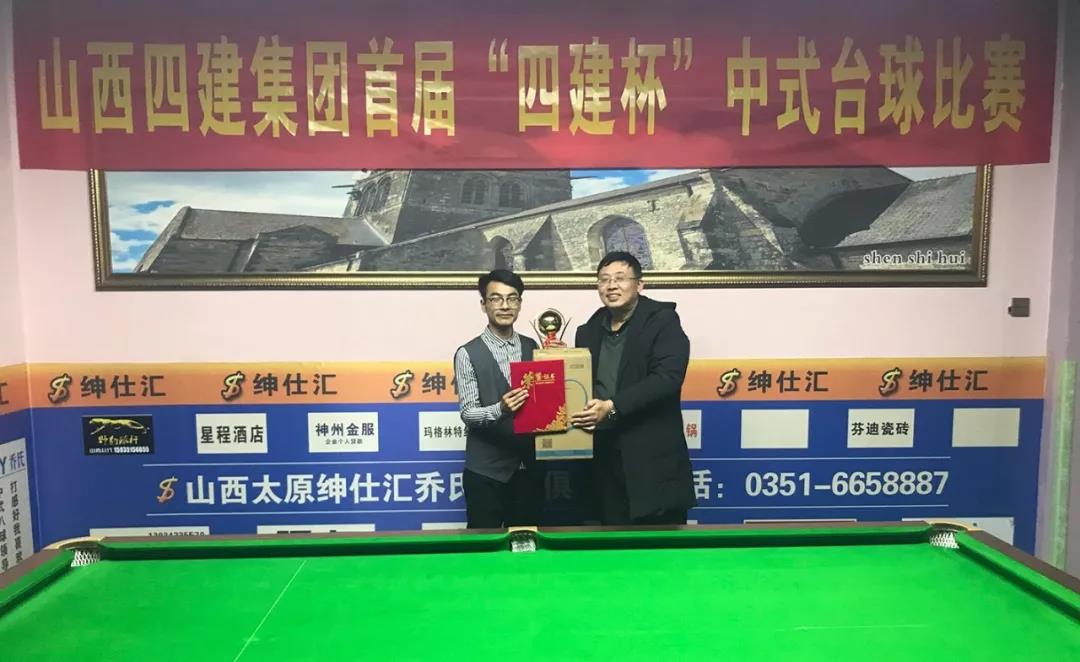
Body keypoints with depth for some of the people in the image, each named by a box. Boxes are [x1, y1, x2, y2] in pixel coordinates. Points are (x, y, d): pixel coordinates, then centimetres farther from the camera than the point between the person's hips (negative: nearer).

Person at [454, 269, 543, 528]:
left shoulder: (532, 348, 6)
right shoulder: (468, 354, -8)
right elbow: (467, 413, -13)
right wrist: (500, 409, -30)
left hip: (529, 467, 4)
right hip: (486, 471, -4)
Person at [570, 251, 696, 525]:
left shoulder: (662, 320, -5)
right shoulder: (588, 331, 13)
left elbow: (668, 377, -18)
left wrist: (612, 406, -24)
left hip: (653, 459, -5)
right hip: (604, 457, 5)